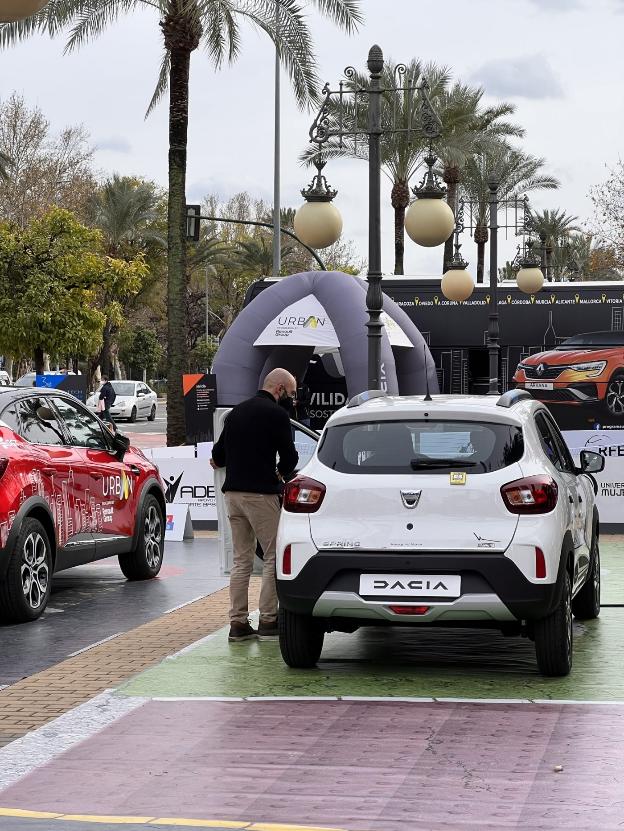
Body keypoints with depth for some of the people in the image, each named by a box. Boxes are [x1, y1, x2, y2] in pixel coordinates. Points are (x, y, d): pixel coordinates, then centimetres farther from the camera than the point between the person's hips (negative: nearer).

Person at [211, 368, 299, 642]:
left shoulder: (236, 412, 15)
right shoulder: (276, 414, -8)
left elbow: (217, 457, 17)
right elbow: (290, 457, -8)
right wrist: (280, 473, 13)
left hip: (233, 491, 7)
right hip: (261, 493, -7)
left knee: (241, 560, 10)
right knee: (273, 557, 2)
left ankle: (238, 623, 7)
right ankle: (268, 620, 1)